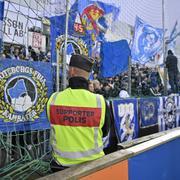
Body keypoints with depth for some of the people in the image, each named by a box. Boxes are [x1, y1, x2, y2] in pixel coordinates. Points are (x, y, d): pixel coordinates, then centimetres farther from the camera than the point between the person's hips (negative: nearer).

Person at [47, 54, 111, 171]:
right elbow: (105, 132, -1)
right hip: (92, 163, -1)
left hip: (61, 164, 1)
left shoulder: (54, 99, -15)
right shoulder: (99, 101, -18)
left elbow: (57, 127, 2)